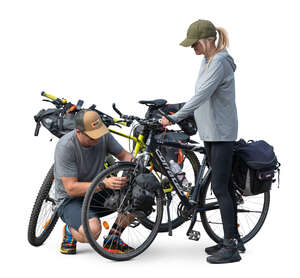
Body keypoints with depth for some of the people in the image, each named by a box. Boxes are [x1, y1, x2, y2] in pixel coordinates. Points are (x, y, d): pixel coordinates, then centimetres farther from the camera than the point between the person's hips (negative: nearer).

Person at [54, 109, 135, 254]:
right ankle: (70, 230, 3)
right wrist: (104, 183, -37)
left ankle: (112, 239, -1)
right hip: (71, 199, -6)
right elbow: (71, 188, -26)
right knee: (92, 230, -35)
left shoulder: (104, 136, -9)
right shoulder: (65, 146, -25)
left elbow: (124, 155, 6)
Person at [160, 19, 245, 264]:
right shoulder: (207, 61, 13)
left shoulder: (220, 63, -17)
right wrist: (183, 117, 17)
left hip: (222, 133, -10)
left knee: (220, 188, -9)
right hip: (210, 132, 10)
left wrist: (174, 118, -30)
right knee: (224, 186, 13)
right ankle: (233, 239, 22)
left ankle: (231, 247, -4)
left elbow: (202, 96, -27)